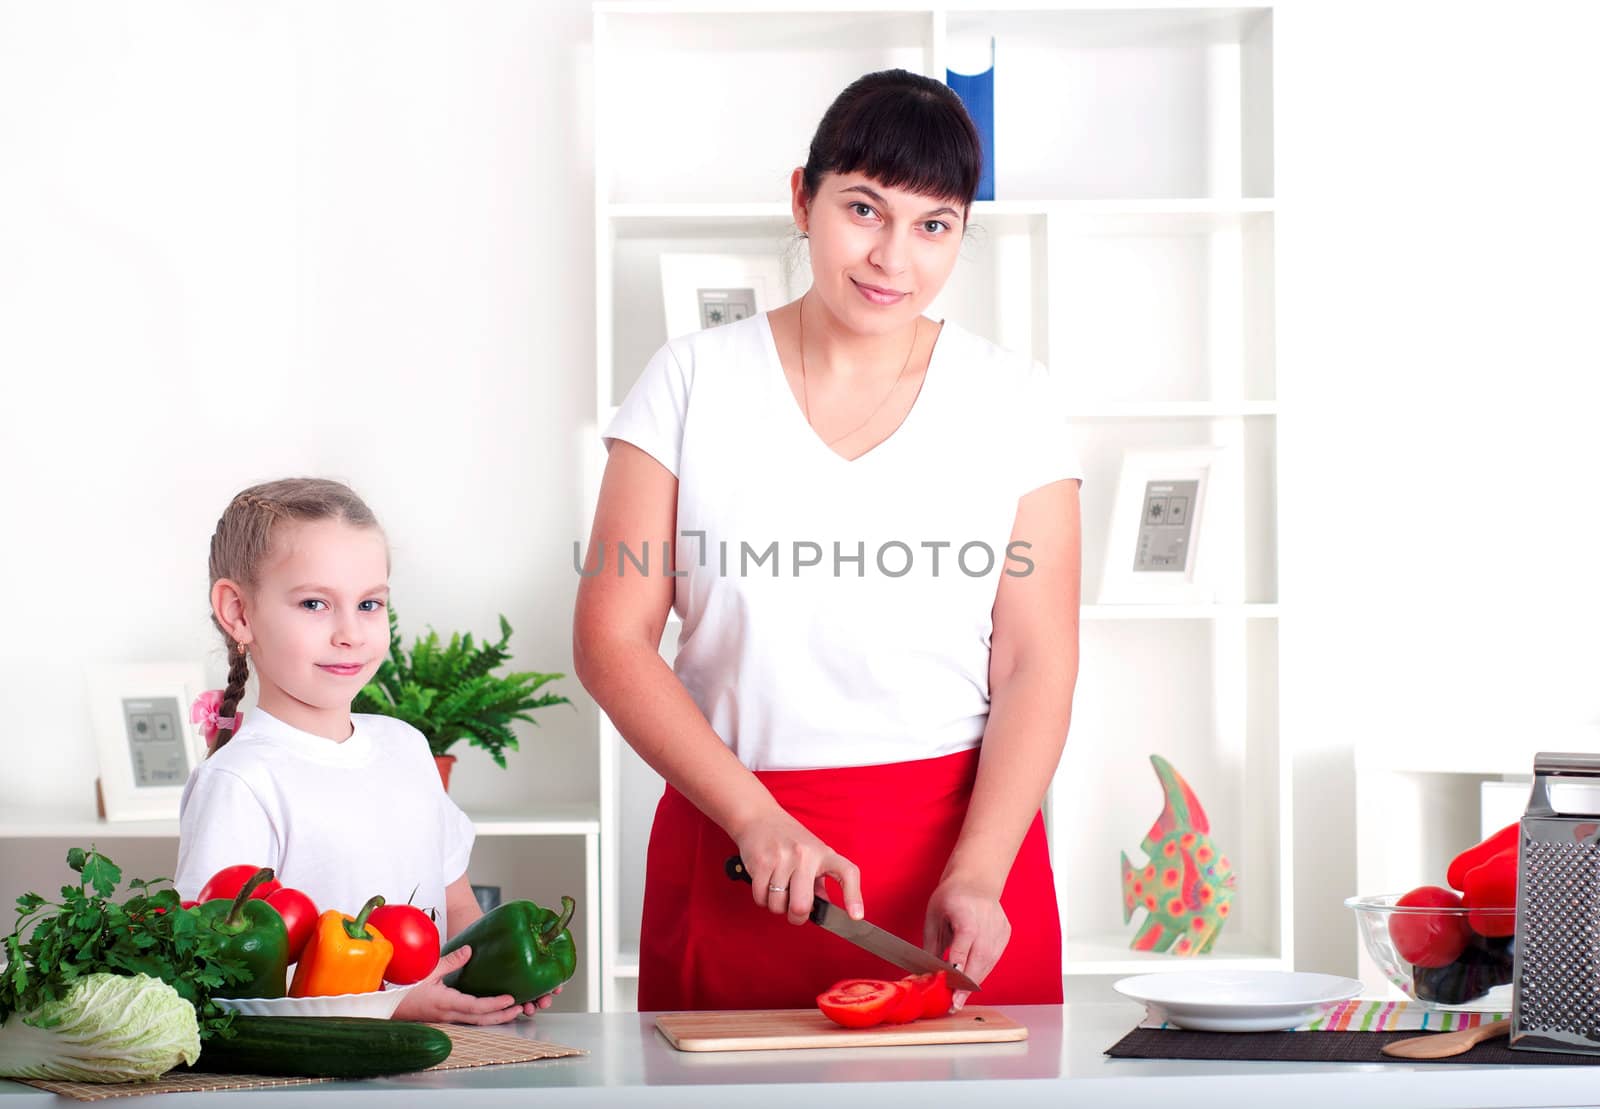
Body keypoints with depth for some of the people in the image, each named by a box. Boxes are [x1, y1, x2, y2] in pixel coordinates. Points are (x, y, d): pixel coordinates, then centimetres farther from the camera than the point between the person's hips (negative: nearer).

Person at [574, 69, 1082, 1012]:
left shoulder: (1011, 398, 4)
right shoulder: (693, 382, 2)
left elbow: (1038, 663, -2)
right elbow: (611, 638, -2)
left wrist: (975, 876, -15)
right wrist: (757, 817, -13)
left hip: (965, 829, 1)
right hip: (730, 837, 0)